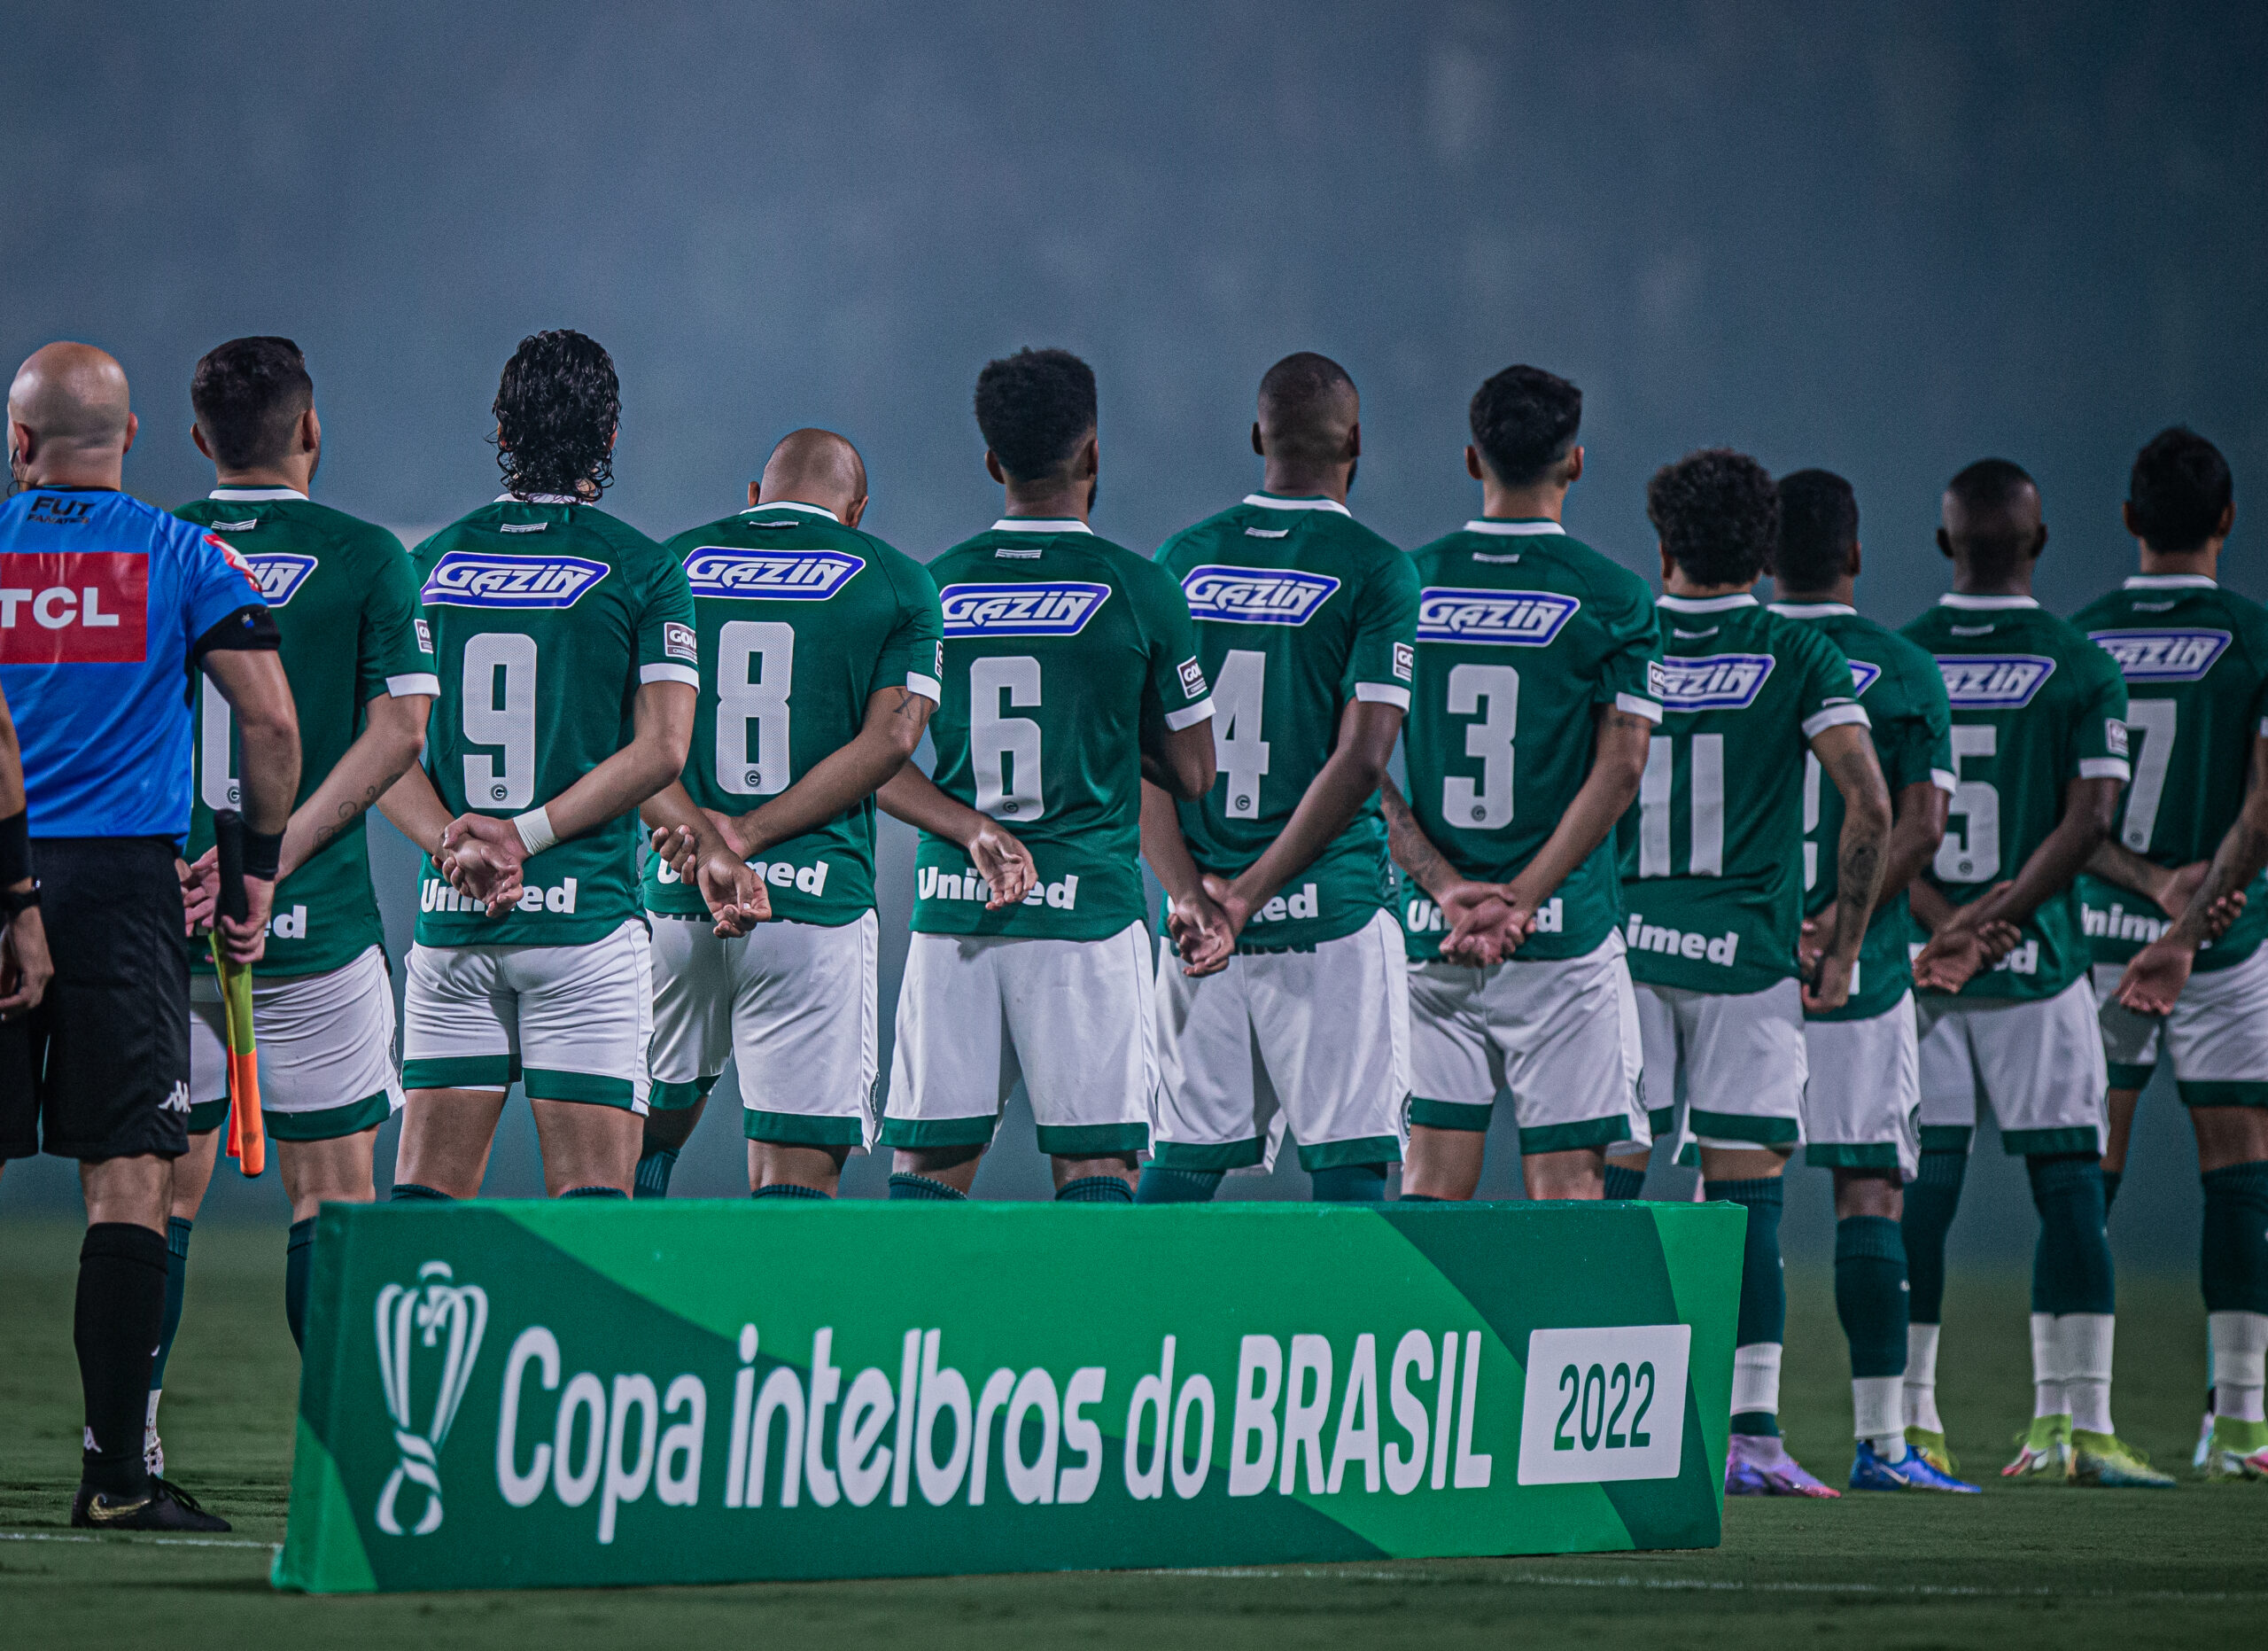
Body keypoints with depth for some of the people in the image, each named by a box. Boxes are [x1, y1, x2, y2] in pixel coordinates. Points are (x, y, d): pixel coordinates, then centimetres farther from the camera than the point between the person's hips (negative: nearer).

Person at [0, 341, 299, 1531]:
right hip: (122, 886, -1)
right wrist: (259, 865, 8)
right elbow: (270, 721, -4)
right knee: (128, 1180, -2)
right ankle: (114, 1470, -6)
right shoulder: (181, 559, 3)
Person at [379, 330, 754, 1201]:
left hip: (451, 920, 3)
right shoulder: (642, 571, -2)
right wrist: (531, 835, -9)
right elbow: (661, 751, -9)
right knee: (591, 1193, -3)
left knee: (425, 1191, 5)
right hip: (586, 916, -3)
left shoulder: (432, 563, 8)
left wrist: (458, 845, -8)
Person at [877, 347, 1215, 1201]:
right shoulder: (1138, 588, -3)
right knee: (1095, 1166, 0)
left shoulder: (932, 586, 6)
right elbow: (1193, 774, 2)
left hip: (950, 905, 3)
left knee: (928, 1164, 6)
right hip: (1087, 906, -3)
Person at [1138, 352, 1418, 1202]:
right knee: (1348, 1162, -2)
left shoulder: (1182, 559, 8)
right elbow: (1361, 759, -13)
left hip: (1201, 915, 4)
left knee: (1181, 1160, 9)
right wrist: (1251, 897, -12)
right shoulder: (1377, 572, -5)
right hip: (1331, 910, -4)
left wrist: (1190, 892, -4)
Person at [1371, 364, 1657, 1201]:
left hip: (1427, 934, 3)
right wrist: (1519, 901, -10)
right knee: (1566, 1179, 0)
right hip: (1564, 936, -2)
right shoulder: (1614, 597, -2)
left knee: (1431, 1183, 4)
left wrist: (1448, 889, -5)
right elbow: (1619, 770, -9)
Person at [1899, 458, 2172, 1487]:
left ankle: (1909, 1424, 3)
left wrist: (1943, 923, -8)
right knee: (2067, 1183, 2)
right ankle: (2072, 1425, -2)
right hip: (2036, 965, -2)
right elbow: (2090, 817, -10)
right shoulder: (2081, 668, -2)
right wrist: (2000, 915, -11)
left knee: (1920, 1187, 4)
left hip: (1919, 961, 2)